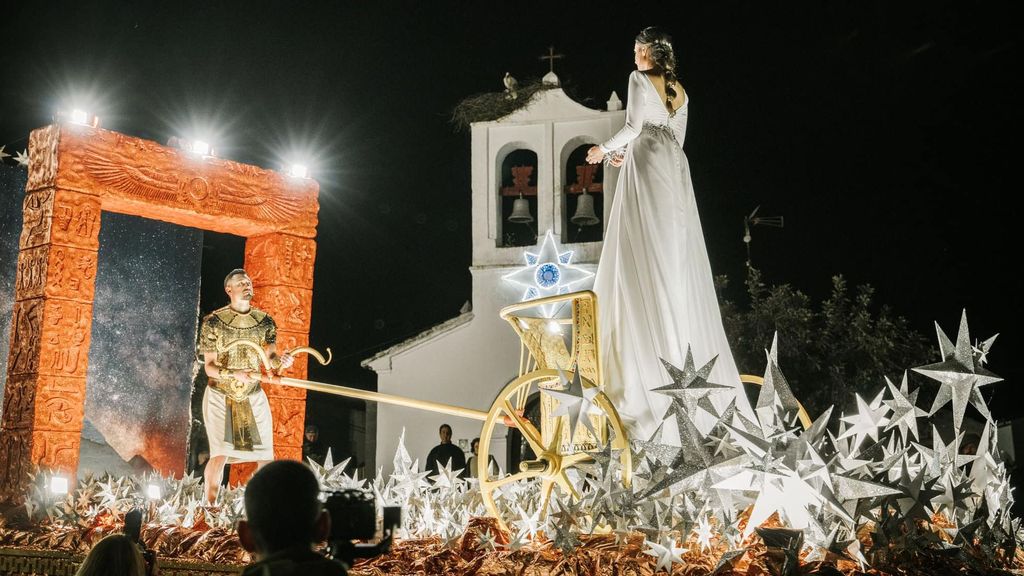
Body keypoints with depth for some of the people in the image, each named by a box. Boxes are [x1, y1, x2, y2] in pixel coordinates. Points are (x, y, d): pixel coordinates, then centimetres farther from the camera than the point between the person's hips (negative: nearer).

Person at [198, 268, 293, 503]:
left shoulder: (265, 321, -1)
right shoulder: (213, 321, -11)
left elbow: (270, 355, -4)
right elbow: (209, 367, -11)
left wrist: (281, 360, -29)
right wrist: (236, 374, -29)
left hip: (253, 396, 3)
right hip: (220, 396, -3)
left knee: (266, 457, 1)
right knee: (220, 455, -14)